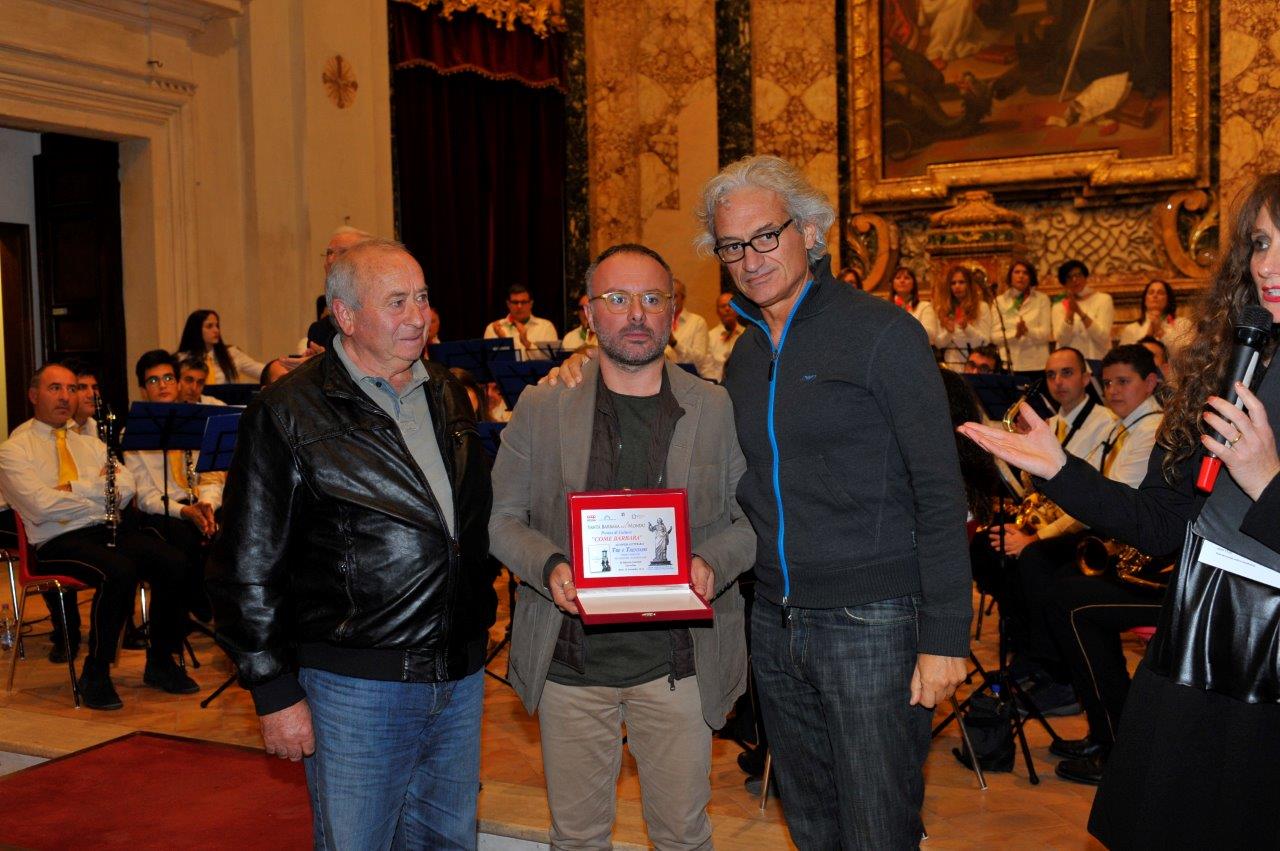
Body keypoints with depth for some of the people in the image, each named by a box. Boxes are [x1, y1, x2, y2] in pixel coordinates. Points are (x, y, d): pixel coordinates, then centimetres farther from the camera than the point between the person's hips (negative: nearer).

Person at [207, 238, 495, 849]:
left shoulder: (449, 398, 9)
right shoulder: (290, 413, -10)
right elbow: (248, 567, -10)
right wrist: (274, 691, -10)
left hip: (461, 678, 6)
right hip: (354, 684, -6)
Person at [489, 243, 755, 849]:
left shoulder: (716, 409, 2)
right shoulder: (540, 407, 2)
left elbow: (751, 518, 6)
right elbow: (502, 518, 5)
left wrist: (712, 564, -15)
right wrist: (548, 566, -14)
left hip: (678, 658, 0)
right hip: (569, 657, 0)